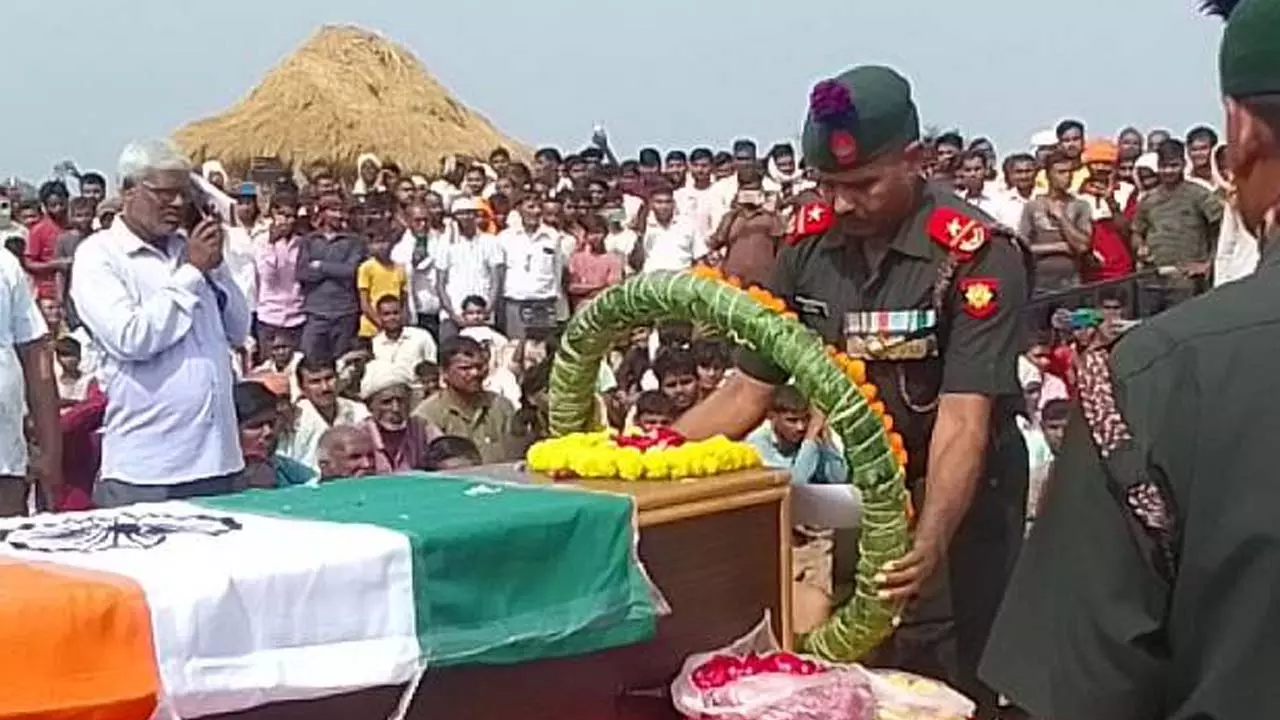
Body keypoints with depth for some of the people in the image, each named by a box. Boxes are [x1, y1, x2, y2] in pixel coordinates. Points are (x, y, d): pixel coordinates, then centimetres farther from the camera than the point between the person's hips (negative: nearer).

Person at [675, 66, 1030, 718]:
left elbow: (964, 416, -31)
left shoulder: (978, 254, -23)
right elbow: (749, 389, -1)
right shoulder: (808, 251, -5)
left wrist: (931, 540, -46)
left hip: (961, 499, -5)